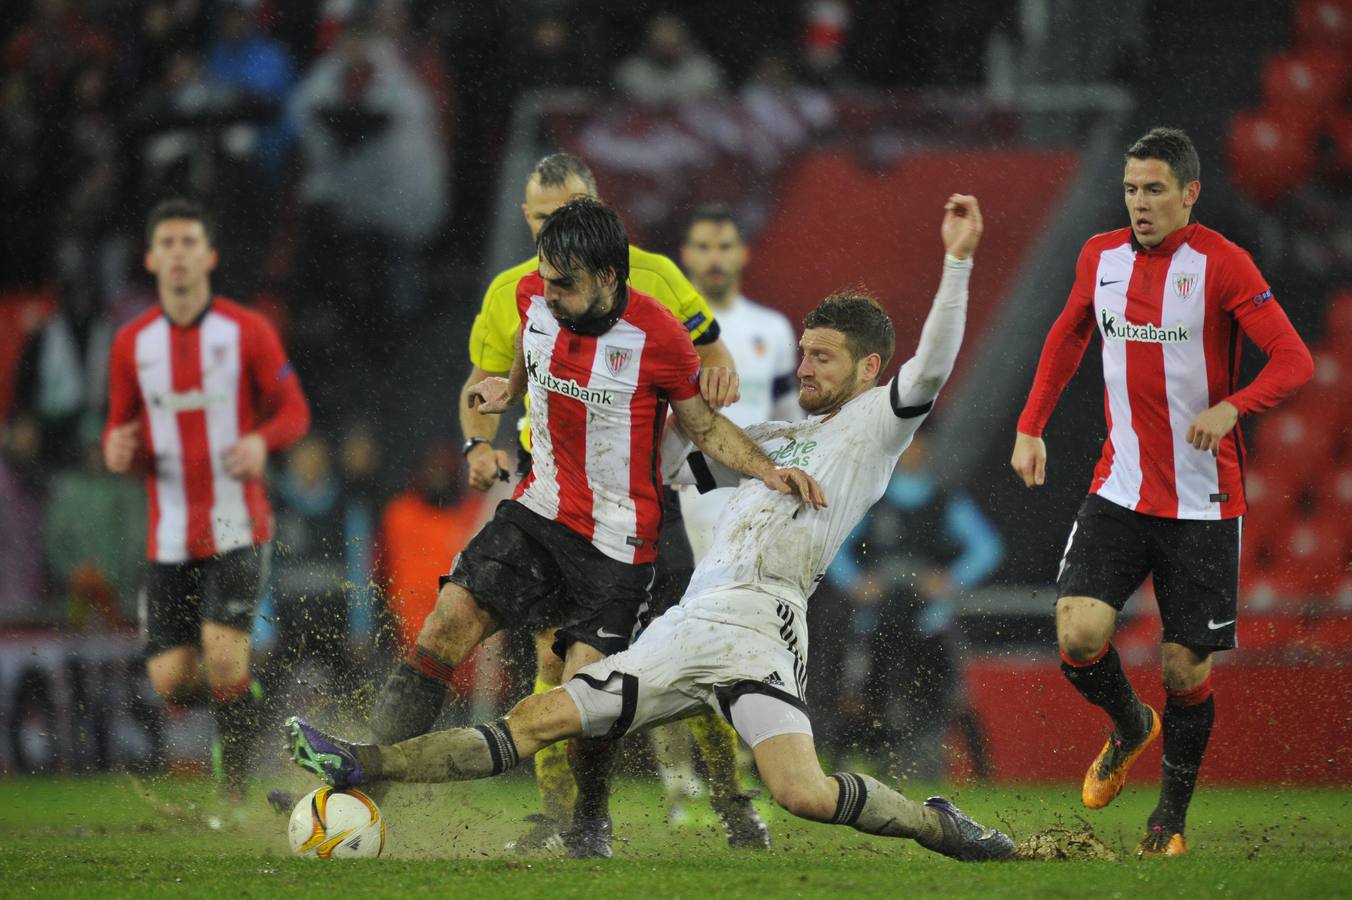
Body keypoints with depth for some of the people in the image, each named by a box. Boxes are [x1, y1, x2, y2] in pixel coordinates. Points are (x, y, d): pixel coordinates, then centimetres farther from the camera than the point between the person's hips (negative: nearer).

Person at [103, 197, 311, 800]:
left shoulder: (248, 332, -1)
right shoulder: (132, 344, 7)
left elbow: (293, 410, 4)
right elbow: (122, 430, 14)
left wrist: (262, 441, -19)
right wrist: (118, 451, -11)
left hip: (238, 530, -3)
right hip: (171, 539, 3)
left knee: (222, 656, -19)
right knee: (170, 679, -5)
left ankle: (236, 790, -2)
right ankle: (244, 699, 30)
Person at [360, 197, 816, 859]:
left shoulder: (658, 337, -17)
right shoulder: (534, 299, -5)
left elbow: (703, 424, -6)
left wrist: (766, 471, -17)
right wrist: (512, 389, 24)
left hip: (617, 542, -4)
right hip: (538, 509, 4)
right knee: (450, 618, -15)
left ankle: (591, 825, 18)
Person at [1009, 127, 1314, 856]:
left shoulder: (1220, 264, -10)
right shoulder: (1101, 257, 5)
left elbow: (1294, 360, -15)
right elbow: (1068, 337, 23)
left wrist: (1231, 407, -32)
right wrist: (1030, 427, 16)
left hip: (1204, 502, -3)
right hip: (1120, 489, 3)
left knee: (1187, 667, 0)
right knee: (1078, 633, -15)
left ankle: (1171, 818, 21)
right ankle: (1130, 728, 18)